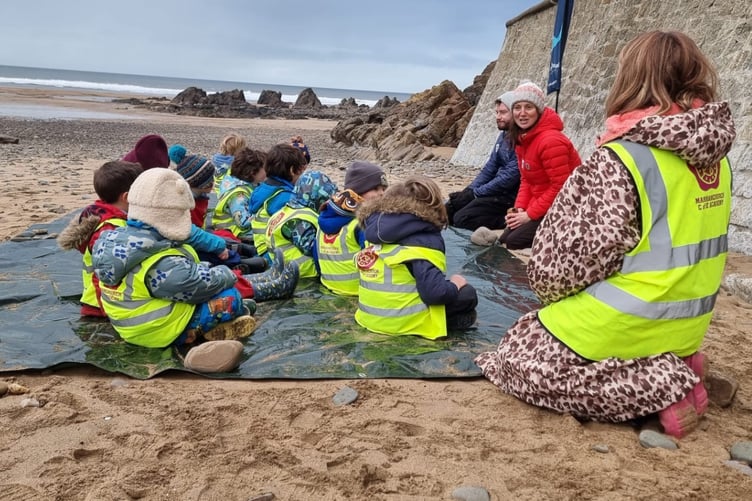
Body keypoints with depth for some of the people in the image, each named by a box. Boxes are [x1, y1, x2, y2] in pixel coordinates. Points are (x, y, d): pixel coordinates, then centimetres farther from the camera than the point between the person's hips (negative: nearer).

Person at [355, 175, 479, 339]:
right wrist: (454, 285, -3)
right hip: (403, 322, -8)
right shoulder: (424, 241, -17)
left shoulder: (378, 231, 5)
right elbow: (434, 292, -24)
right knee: (467, 294, 7)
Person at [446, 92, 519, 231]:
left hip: (509, 197, -9)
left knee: (462, 218, -19)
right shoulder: (503, 135, 11)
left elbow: (509, 178, -24)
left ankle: (511, 223, -14)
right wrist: (469, 190, 0)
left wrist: (476, 193, -16)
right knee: (449, 209, 6)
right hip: (496, 190, 10)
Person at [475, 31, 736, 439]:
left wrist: (549, 289, 1)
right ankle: (673, 365, 8)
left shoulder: (622, 159, -22)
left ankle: (659, 388, -7)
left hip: (628, 325, -8)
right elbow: (686, 243, 11)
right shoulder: (712, 157, 2)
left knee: (518, 356, 5)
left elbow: (562, 264, -21)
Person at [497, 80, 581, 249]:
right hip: (540, 205, 9)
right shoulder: (522, 138, 6)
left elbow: (561, 187, -24)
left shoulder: (551, 141, -24)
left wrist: (530, 214, -19)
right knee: (504, 239, 3)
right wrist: (520, 208, -5)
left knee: (514, 241, -16)